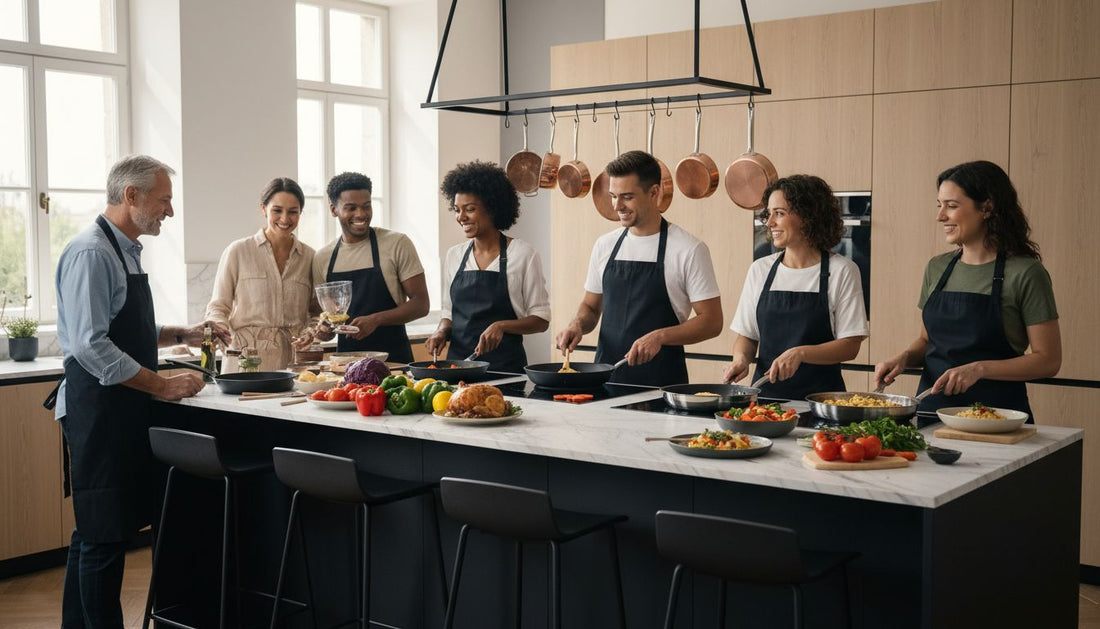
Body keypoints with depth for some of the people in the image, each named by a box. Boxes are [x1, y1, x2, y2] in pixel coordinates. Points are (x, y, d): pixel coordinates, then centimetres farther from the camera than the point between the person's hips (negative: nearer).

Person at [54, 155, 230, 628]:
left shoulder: (125, 251, 14)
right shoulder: (91, 253, -16)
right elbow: (90, 345, -23)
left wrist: (182, 335, 12)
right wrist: (162, 385, -20)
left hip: (123, 410, 10)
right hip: (98, 409, -10)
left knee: (96, 532, 17)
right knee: (105, 535, -3)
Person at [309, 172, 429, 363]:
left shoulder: (397, 243, -3)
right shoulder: (322, 258, 8)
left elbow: (421, 304, -4)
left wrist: (376, 320, -17)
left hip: (394, 358, -5)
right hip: (346, 360, 6)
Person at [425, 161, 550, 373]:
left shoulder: (524, 255, -4)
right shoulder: (454, 255, 9)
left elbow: (541, 319, -4)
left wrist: (502, 326, -19)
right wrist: (442, 331, -2)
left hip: (505, 365, -3)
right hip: (457, 361, 3)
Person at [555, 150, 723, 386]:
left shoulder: (689, 249, -8)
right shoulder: (605, 245, 8)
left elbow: (711, 321, -9)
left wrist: (660, 336, -22)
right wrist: (577, 325, -4)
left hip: (662, 382, -4)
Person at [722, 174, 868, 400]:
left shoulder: (841, 271, 0)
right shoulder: (760, 270, 10)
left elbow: (850, 345, -4)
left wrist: (800, 353, -17)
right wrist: (741, 358, -6)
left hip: (820, 394, -2)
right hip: (766, 391, 3)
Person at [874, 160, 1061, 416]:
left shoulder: (1025, 273, -9)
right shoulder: (937, 268, 7)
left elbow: (1048, 360, -10)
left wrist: (980, 369, -21)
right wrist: (904, 358, -2)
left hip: (996, 411, -5)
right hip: (933, 405, 5)